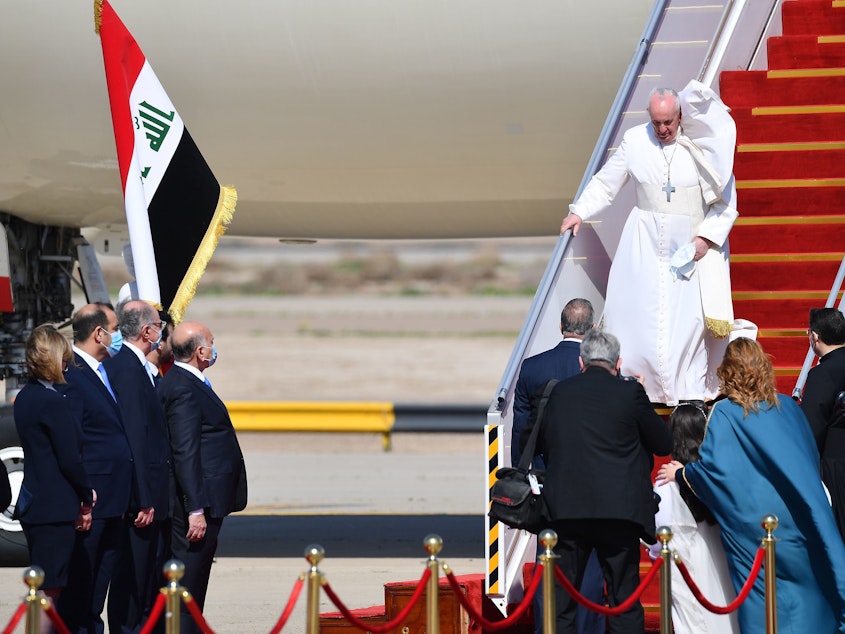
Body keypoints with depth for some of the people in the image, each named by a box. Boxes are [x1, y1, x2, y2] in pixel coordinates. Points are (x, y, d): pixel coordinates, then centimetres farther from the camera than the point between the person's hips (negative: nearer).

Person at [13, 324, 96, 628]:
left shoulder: (25, 397, 11)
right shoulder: (54, 402, -17)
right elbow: (70, 460, -17)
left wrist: (82, 494, 11)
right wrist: (87, 497, -1)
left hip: (33, 504, 9)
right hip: (55, 508, -9)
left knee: (46, 590, 14)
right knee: (48, 591, -6)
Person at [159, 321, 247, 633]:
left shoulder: (183, 382, 14)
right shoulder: (183, 389, -17)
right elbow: (184, 453, -22)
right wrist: (196, 510, -23)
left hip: (207, 500, 11)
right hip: (198, 502, -11)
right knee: (188, 582, -8)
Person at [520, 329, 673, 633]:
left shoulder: (558, 392, 6)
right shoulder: (629, 392, -4)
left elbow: (532, 441, 15)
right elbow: (663, 443, 5)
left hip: (566, 510, 2)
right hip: (618, 511, -2)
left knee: (561, 601, 7)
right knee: (625, 600, 4)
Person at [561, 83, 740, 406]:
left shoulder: (703, 146, -8)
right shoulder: (635, 141, -1)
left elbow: (726, 200, -3)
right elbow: (605, 182, 11)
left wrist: (707, 236, -12)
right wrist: (579, 212, 3)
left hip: (692, 243, -2)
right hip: (646, 243, 2)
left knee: (691, 315, -5)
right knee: (634, 309, -2)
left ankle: (692, 387, 6)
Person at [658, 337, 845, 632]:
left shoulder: (724, 413, -10)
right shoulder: (787, 407, 3)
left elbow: (714, 467, -16)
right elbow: (811, 458, 12)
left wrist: (680, 472, 1)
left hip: (753, 527, -4)